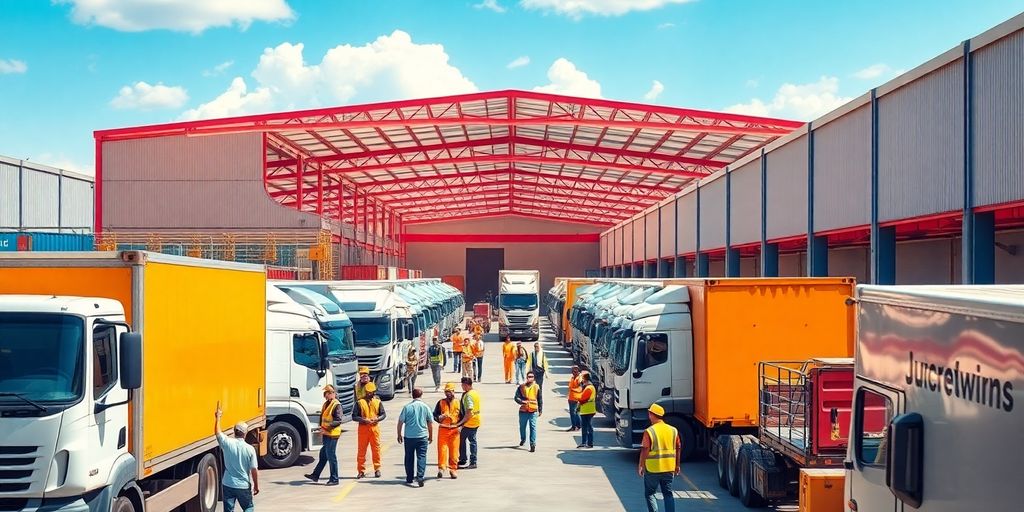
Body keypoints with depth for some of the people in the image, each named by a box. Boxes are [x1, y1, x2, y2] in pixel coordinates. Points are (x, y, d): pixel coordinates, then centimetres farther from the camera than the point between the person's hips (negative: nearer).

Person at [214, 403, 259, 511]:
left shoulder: (227, 443, -10)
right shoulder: (250, 449, -12)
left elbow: (217, 432, 9)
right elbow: (254, 470, -9)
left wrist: (218, 417, 20)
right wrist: (256, 486, 3)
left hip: (228, 485, 1)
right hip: (244, 486, -1)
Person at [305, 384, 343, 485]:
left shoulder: (337, 405, -13)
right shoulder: (326, 404, 14)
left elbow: (338, 420, -20)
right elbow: (322, 416, 25)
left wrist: (327, 426, -27)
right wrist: (321, 426, 11)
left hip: (332, 434, -9)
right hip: (326, 434, 9)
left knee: (331, 456, -4)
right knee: (323, 455, 18)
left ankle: (334, 479, 4)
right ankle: (315, 475, 27)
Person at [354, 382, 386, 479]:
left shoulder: (377, 401, 9)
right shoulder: (359, 402, 0)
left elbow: (383, 414, 11)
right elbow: (354, 416, -2)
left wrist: (377, 419, -9)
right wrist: (364, 420, -16)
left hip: (374, 428, 2)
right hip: (363, 428, -2)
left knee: (376, 449, 3)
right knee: (361, 450, 0)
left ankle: (377, 469, 12)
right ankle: (361, 471, 7)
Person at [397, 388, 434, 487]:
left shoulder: (407, 407, -4)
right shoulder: (425, 407, -1)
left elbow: (400, 422, -1)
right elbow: (430, 423, 5)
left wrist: (399, 435, 10)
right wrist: (431, 436, 16)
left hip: (409, 437, 0)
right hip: (422, 436, 0)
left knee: (409, 458, 11)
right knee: (421, 457, 1)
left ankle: (409, 479, 17)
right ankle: (420, 477, -16)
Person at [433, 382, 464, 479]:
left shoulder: (458, 403, 9)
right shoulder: (441, 403, 8)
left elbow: (463, 416, 11)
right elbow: (435, 415, 8)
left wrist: (459, 425, -6)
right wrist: (440, 417, -13)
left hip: (455, 430, 1)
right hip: (443, 429, 0)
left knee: (454, 450, 0)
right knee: (442, 449, -8)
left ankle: (453, 469, 8)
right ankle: (441, 468, -6)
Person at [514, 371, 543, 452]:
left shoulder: (537, 387, 2)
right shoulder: (521, 387, 3)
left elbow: (540, 400, 8)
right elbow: (516, 397, -1)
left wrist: (540, 410, 7)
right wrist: (522, 401, -21)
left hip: (533, 411, -2)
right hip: (523, 410, 2)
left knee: (533, 427, -9)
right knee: (522, 426, 16)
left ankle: (533, 444, -7)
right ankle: (523, 439, 42)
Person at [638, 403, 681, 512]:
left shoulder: (649, 432, -13)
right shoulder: (673, 430, 2)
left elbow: (645, 451, -13)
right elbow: (678, 449, 8)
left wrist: (640, 466, -2)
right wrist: (677, 465, 17)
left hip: (653, 469, -4)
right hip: (669, 468, 4)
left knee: (650, 493, 11)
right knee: (668, 494, 12)